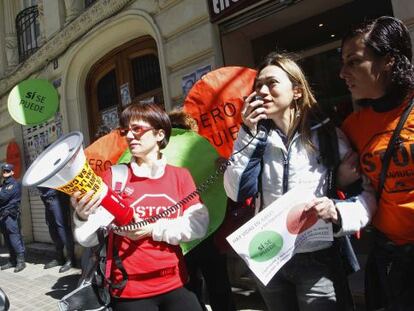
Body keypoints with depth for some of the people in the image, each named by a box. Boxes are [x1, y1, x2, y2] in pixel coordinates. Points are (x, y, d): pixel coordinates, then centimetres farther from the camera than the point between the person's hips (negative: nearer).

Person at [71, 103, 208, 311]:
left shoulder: (180, 176, 2)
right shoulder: (114, 176, -2)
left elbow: (199, 225, -8)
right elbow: (89, 239, -5)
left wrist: (153, 229, -18)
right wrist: (83, 217, -26)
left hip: (175, 285, 1)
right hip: (130, 291, -1)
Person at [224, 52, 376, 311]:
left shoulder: (327, 134, -7)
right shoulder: (256, 136, 2)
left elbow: (367, 194, -9)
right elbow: (238, 192, -9)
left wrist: (336, 212, -28)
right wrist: (249, 133, -12)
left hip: (317, 260, -3)